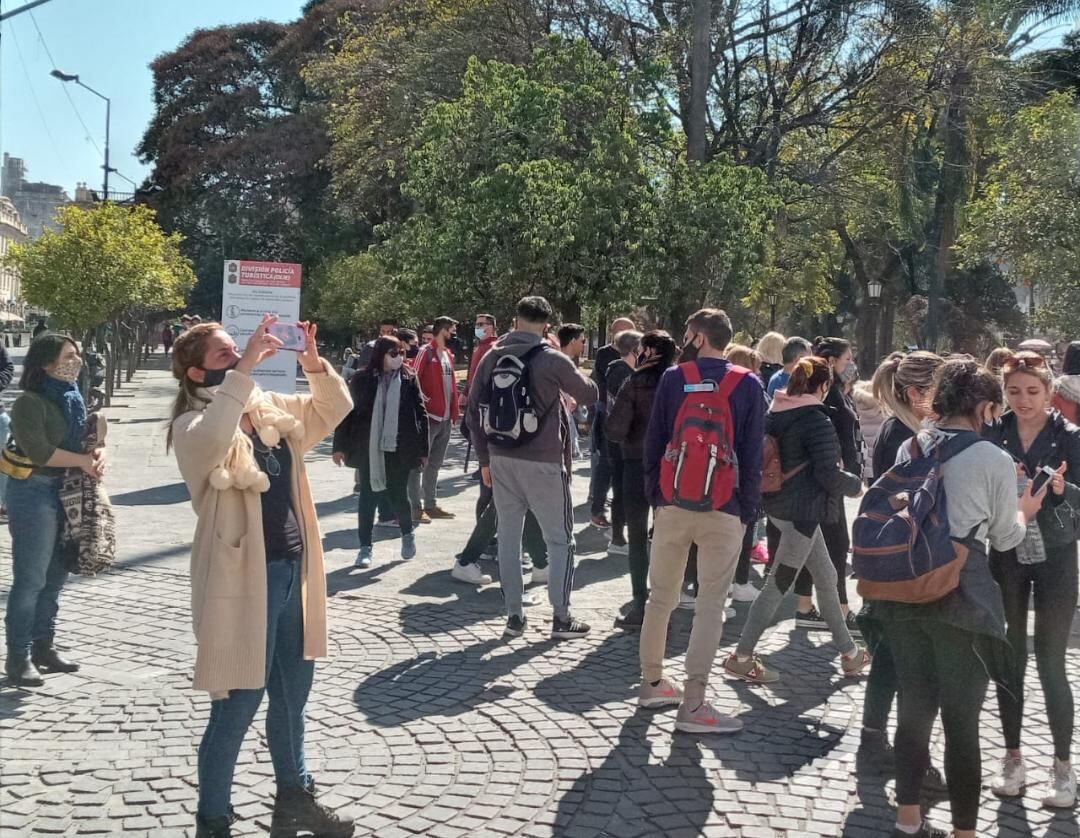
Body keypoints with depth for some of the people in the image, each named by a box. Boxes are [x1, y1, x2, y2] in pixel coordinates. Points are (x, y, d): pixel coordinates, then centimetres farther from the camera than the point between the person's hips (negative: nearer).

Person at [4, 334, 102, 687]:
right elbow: (39, 451, -23)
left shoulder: (73, 399, 12)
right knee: (30, 579, -3)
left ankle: (43, 647, 26)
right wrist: (83, 461, -16)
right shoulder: (30, 403, -14)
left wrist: (99, 454, -7)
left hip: (68, 492, 8)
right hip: (35, 493, -8)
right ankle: (18, 657, 5)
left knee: (55, 576, 14)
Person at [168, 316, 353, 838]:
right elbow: (211, 440, -36)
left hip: (293, 569, 7)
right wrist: (245, 368, -35)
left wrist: (314, 364, -5)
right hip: (244, 577, -7)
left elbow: (332, 409, 13)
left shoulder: (272, 409, 8)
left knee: (293, 693, 21)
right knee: (237, 704, 3)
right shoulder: (193, 425, -12)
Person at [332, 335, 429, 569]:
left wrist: (423, 449, 0)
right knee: (368, 496, 5)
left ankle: (407, 534, 32)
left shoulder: (409, 380, 0)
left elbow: (420, 415, 2)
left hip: (399, 450, 0)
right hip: (369, 449, 0)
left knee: (398, 495, 6)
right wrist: (340, 446, -2)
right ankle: (366, 546, 14)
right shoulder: (362, 379, -2)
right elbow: (347, 411, 1)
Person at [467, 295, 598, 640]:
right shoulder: (553, 360, -9)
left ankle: (514, 615, 13)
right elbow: (590, 394, 5)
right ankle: (561, 617, 7)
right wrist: (569, 385, 26)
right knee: (560, 539, 6)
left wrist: (485, 458, 11)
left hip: (502, 459, 4)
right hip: (543, 462, -4)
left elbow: (474, 411, 5)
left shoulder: (492, 357, 4)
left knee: (508, 535, 11)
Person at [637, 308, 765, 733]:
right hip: (724, 509, -2)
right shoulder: (748, 386, 0)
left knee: (661, 597, 15)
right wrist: (747, 510, 5)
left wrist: (655, 495, 12)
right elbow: (752, 455, 0)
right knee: (711, 604, -1)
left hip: (673, 504, 2)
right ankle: (692, 704, -4)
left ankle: (652, 682, 25)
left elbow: (653, 443, 3)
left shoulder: (673, 379, 1)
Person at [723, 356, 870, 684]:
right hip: (802, 510, -9)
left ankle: (849, 652, 28)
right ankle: (741, 657, 3)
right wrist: (857, 484, -1)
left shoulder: (776, 413, 5)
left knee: (826, 577, 18)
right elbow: (828, 475, -18)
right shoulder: (817, 421, -18)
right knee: (779, 584, -2)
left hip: (780, 504, 9)